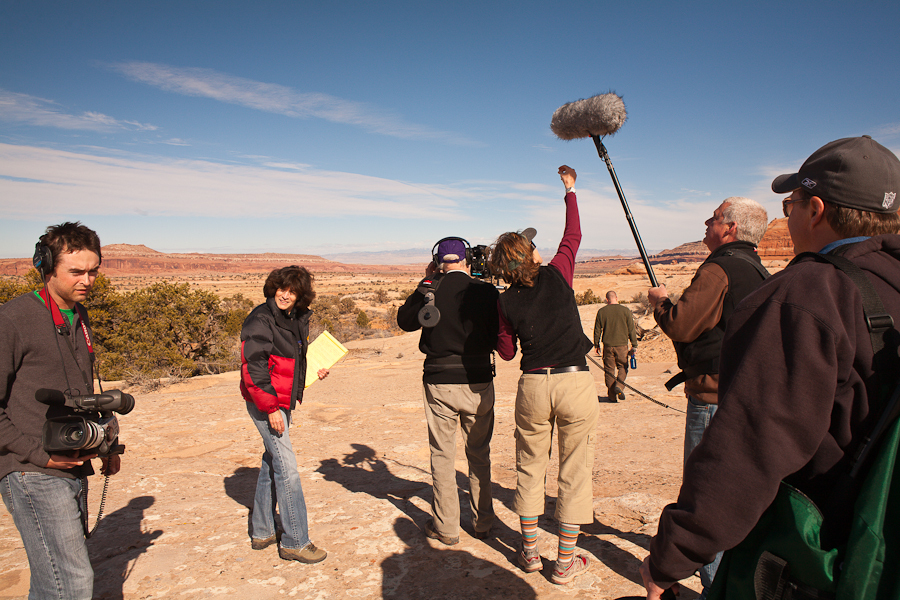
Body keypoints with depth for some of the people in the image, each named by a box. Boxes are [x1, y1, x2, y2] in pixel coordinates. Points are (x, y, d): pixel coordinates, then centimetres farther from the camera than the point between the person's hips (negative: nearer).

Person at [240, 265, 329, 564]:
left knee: (272, 463, 16)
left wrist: (314, 371, 7)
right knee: (286, 467, -8)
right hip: (266, 403, -9)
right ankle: (295, 542, 2)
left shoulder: (297, 320, 9)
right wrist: (270, 408, -22)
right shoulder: (261, 320, -17)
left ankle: (262, 532, 30)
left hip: (283, 400, 9)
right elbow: (253, 367, -21)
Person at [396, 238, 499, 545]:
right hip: (478, 384, 1)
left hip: (439, 384, -1)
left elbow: (405, 320, 10)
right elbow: (501, 337, 2)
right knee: (479, 454, 17)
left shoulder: (430, 291, -7)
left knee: (442, 455, 11)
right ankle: (481, 522, 27)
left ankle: (446, 527, 21)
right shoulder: (486, 291, -7)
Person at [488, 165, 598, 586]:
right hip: (576, 382, -2)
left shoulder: (507, 301, 0)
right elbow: (573, 235, 13)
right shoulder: (557, 275, -4)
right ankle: (566, 562, 19)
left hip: (533, 385, 2)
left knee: (530, 468, 17)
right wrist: (570, 190, 24)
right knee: (574, 472, 9)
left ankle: (530, 552, 29)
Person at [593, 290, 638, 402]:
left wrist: (596, 344, 16)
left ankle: (612, 396, 7)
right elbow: (631, 330, 2)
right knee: (622, 367, 13)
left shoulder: (601, 312, 2)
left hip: (608, 345, 1)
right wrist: (634, 346, 7)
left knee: (609, 369, 7)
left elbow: (597, 330, 6)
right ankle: (618, 385, -12)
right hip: (622, 345, -1)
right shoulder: (625, 311, 0)